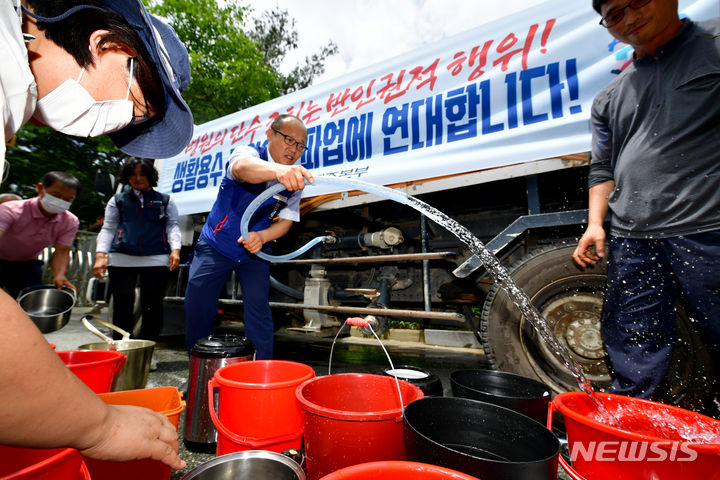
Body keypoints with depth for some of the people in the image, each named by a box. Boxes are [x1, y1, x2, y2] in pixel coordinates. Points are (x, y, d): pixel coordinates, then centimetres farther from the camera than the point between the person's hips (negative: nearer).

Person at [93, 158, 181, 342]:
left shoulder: (164, 200, 19)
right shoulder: (118, 200, 22)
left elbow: (172, 226, 11)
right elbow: (108, 229, 16)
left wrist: (175, 250, -6)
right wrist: (100, 255, 0)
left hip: (156, 259, -1)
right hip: (121, 259, 2)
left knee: (152, 305, -3)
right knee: (122, 304, 1)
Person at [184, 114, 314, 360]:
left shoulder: (295, 181, -5)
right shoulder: (248, 153, -17)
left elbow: (286, 221, -3)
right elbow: (243, 167, -43)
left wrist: (262, 237, -24)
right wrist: (278, 170, -65)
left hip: (255, 249, 2)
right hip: (216, 244, -2)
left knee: (258, 305, -6)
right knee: (196, 303, 0)